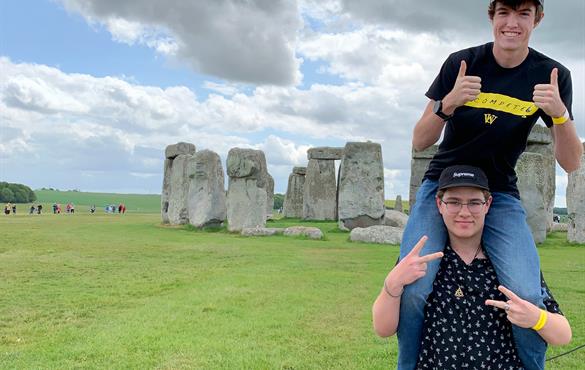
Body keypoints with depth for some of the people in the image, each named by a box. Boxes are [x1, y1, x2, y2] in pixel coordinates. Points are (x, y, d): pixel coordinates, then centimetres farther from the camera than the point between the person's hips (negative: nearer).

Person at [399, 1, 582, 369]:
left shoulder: (552, 76, -3)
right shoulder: (462, 62, -6)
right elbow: (420, 142, -6)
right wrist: (448, 103, -25)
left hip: (501, 195, 1)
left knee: (528, 298, -24)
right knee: (413, 290, -24)